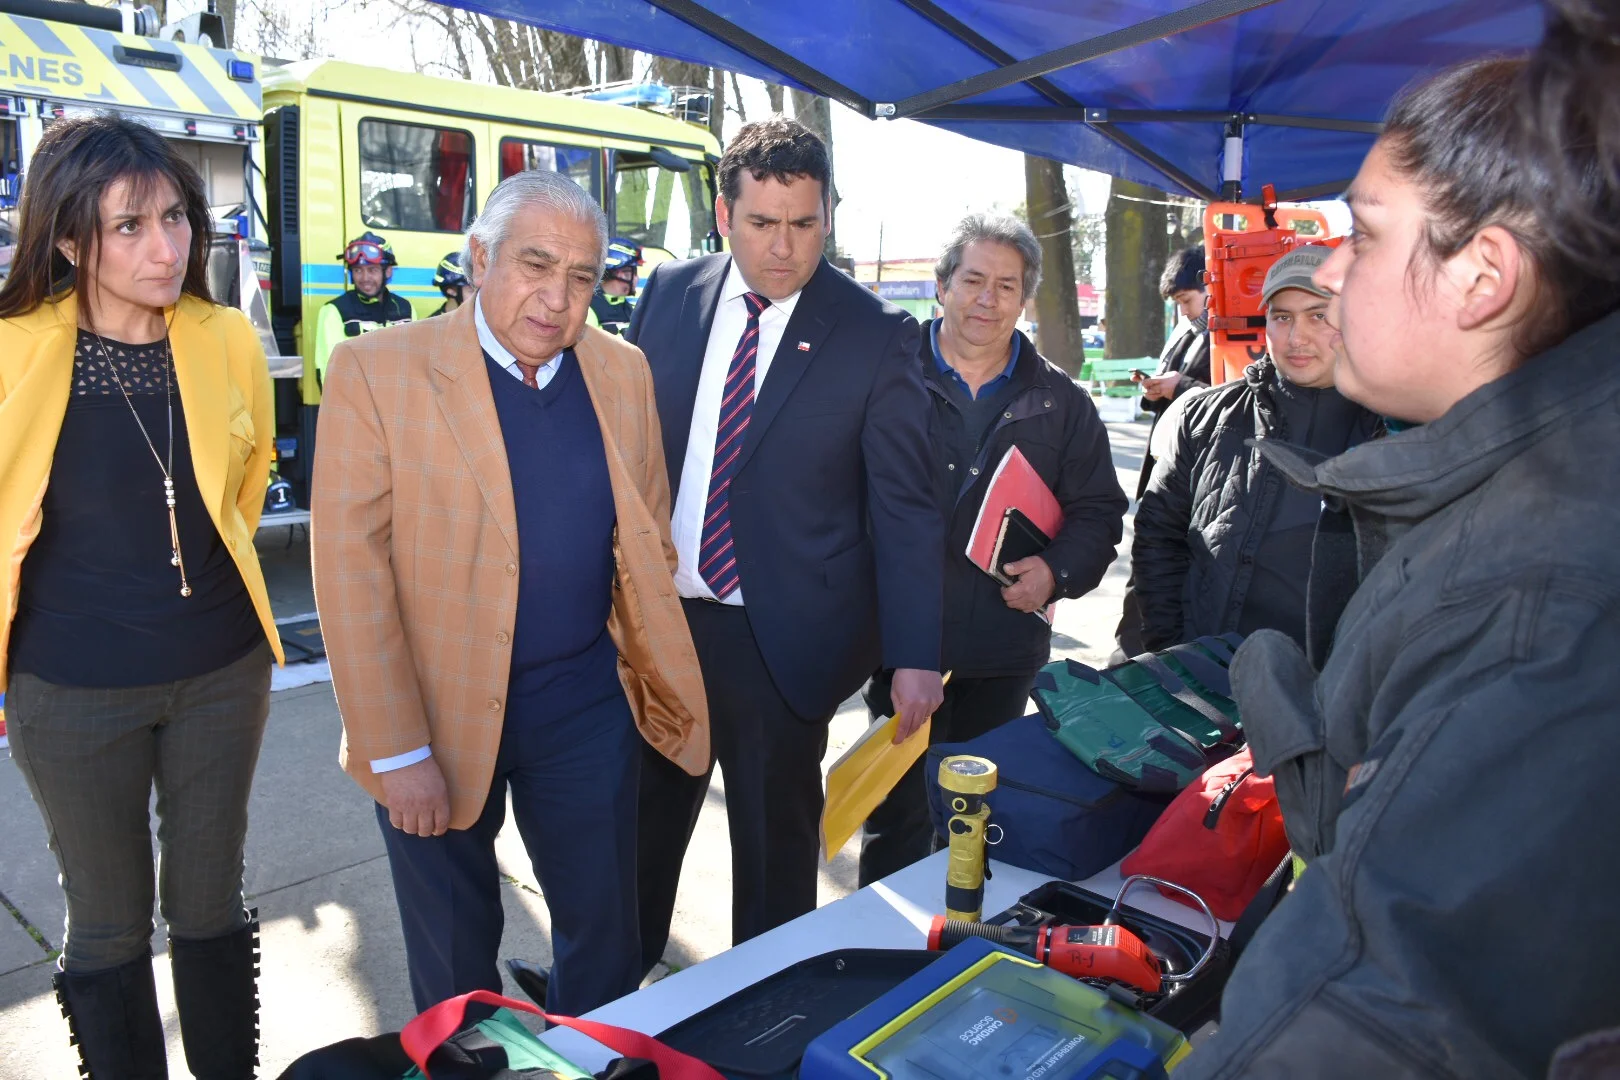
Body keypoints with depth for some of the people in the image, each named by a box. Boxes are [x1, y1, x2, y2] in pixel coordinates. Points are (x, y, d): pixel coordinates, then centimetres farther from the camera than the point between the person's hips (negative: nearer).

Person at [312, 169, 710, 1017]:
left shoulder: (623, 373, 2)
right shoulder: (377, 371, -10)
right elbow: (350, 568, -13)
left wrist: (662, 676, 3)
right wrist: (397, 752, -15)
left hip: (588, 704, 3)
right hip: (438, 717, -2)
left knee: (607, 939, 18)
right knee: (455, 969, 18)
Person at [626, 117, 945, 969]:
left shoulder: (874, 337, -9)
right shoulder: (669, 296, 2)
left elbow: (906, 507, -9)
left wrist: (915, 656, -14)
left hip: (782, 637, -3)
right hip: (654, 615, 4)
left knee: (776, 846, 14)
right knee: (642, 821, 20)